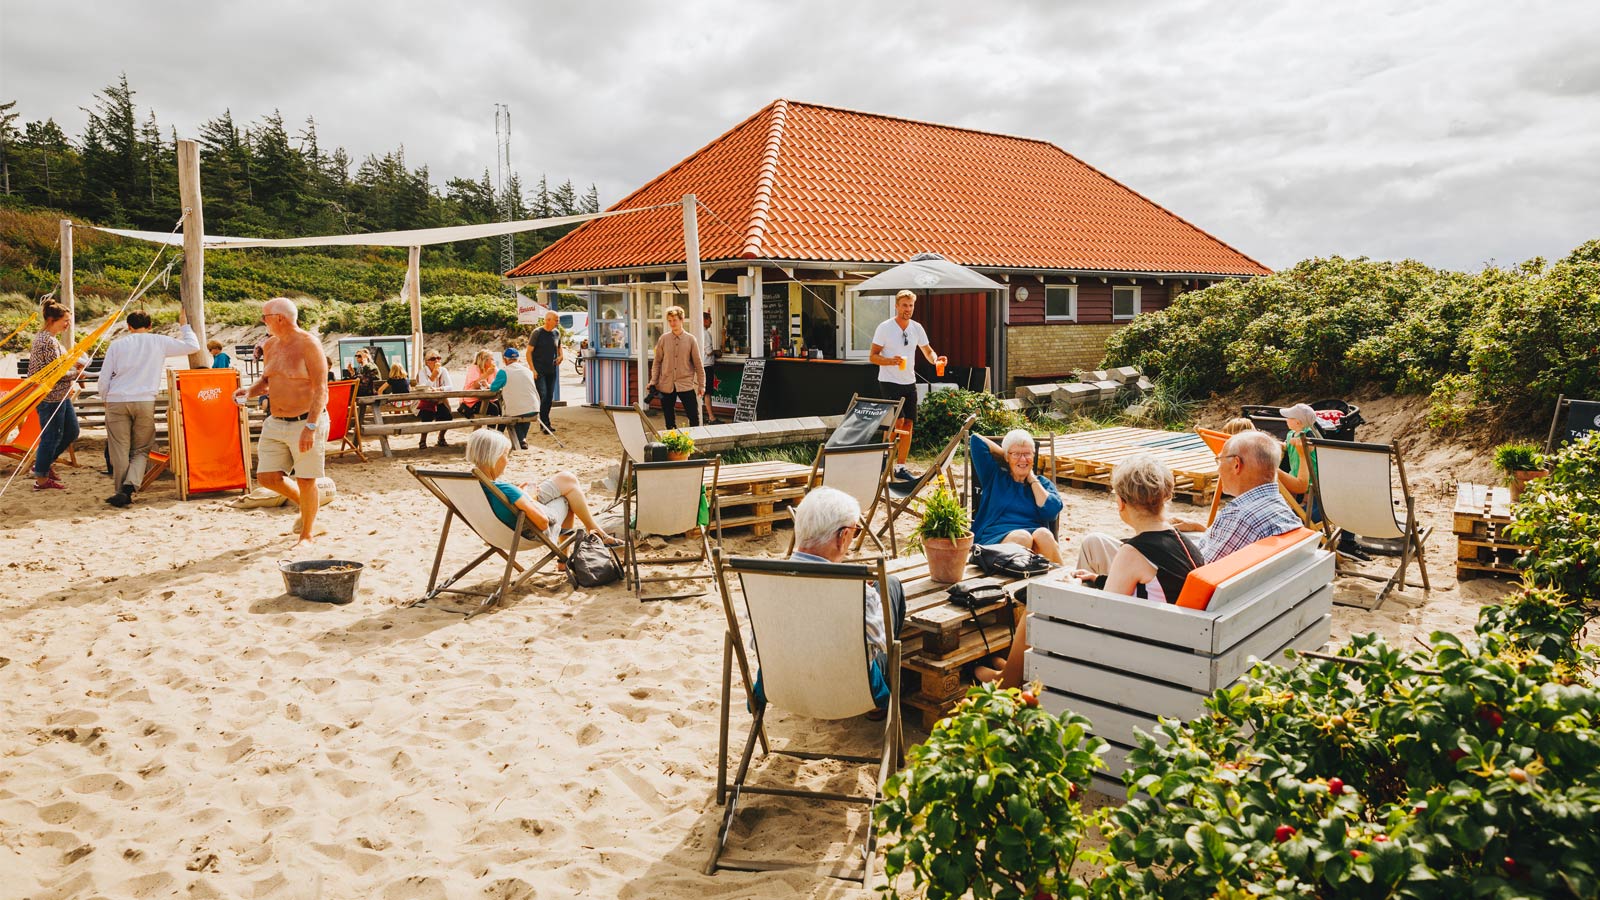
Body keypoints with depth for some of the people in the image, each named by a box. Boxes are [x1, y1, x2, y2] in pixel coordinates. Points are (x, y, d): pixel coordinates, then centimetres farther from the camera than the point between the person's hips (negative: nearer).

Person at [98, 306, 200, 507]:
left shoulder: (117, 345, 9)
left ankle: (121, 492, 5)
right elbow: (192, 346, 13)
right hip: (145, 401, 0)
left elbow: (104, 379, 8)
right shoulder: (159, 342, 6)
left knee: (119, 450, 6)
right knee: (141, 450, 8)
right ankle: (130, 485, -14)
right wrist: (184, 325, 27)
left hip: (116, 401, 0)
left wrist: (106, 399, 23)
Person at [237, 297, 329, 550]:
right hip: (276, 424, 7)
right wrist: (249, 391, 0)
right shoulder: (270, 345, 10)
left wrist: (310, 426, -24)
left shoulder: (308, 344, -12)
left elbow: (321, 389, -17)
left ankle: (308, 534, 18)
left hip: (305, 422, -7)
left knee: (306, 480, 1)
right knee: (267, 477, 5)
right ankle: (304, 504, 32)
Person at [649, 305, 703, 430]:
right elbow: (657, 362, 7)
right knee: (669, 421, 9)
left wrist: (701, 385, 2)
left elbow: (698, 364, 2)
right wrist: (653, 381, -1)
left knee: (694, 417, -5)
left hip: (686, 385, -1)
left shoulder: (690, 339, -1)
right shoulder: (663, 339, 3)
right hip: (666, 385, 2)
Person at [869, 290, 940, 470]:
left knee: (908, 424, 3)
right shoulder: (885, 327, -8)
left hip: (909, 383, 5)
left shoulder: (917, 328, 6)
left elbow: (927, 352, 16)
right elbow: (873, 356, -8)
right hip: (889, 381, -5)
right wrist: (891, 361, -26)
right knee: (898, 421, -18)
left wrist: (935, 359, -8)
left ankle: (901, 467, 11)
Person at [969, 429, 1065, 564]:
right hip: (996, 539, -2)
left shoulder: (1043, 483, 22)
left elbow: (1051, 512, 1)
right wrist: (1003, 452, 24)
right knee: (1022, 537, -36)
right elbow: (976, 440, 14)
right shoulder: (995, 477, 18)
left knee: (1043, 534, -34)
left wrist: (1033, 480, 9)